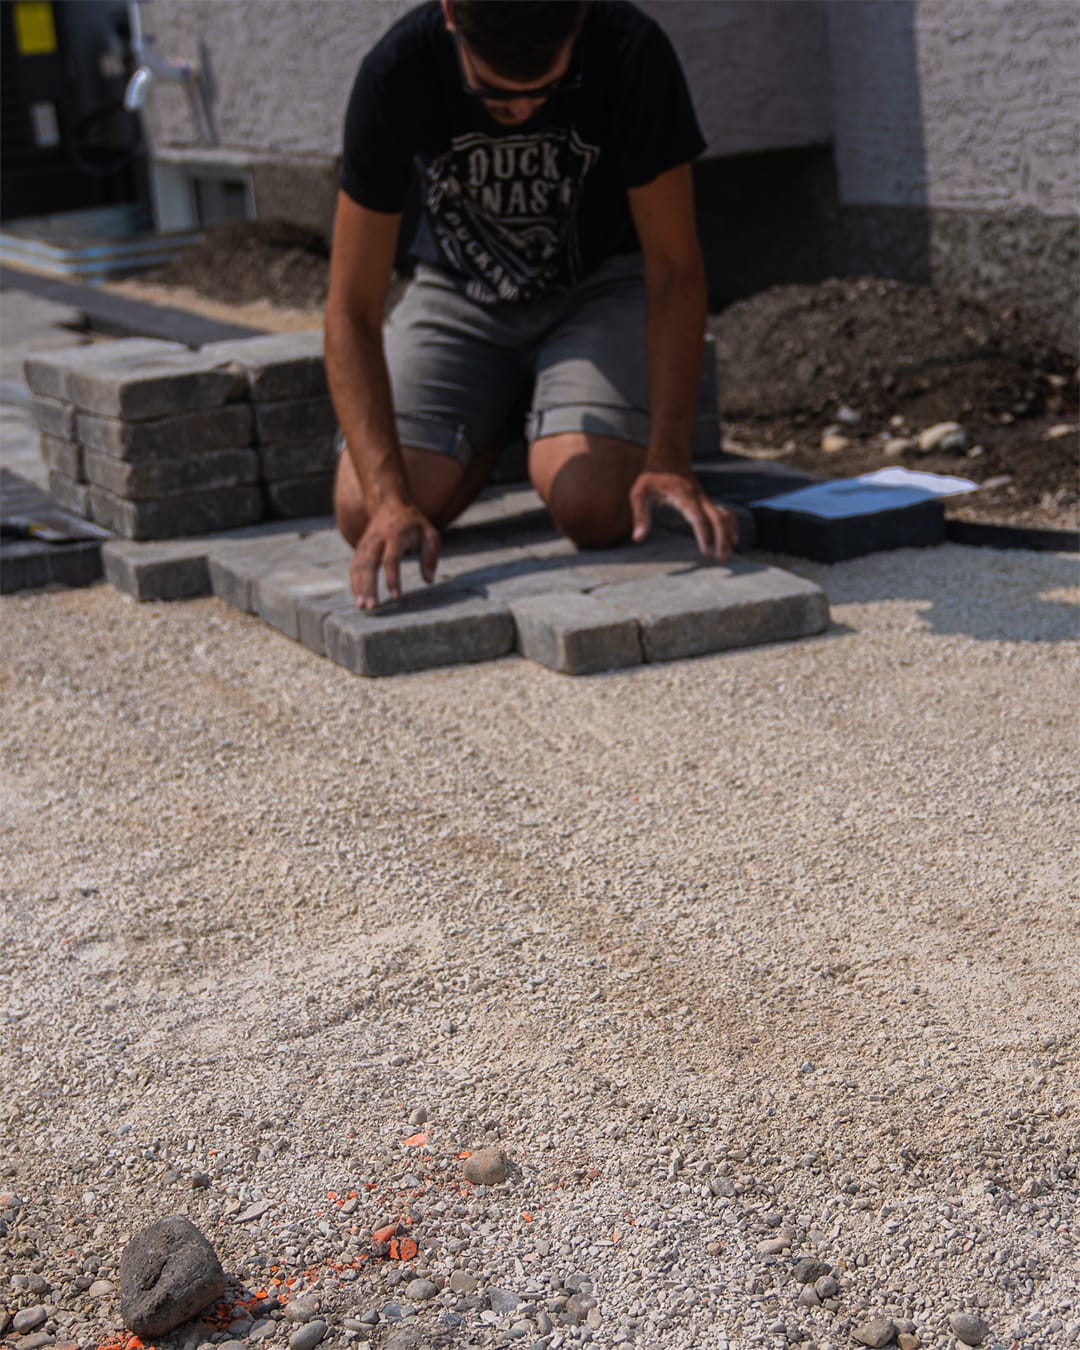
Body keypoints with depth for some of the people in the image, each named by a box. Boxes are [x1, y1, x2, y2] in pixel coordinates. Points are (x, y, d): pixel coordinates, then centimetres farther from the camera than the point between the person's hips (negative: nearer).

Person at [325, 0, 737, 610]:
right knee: (364, 515, -18)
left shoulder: (633, 52, -29)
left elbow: (673, 269, -21)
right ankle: (495, 430, 14)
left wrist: (670, 460, -33)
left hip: (603, 280, -1)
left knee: (595, 507, -27)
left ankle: (546, 425, 10)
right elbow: (352, 311, -26)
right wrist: (391, 500, -38)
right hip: (463, 288, 1)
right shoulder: (398, 72, -28)